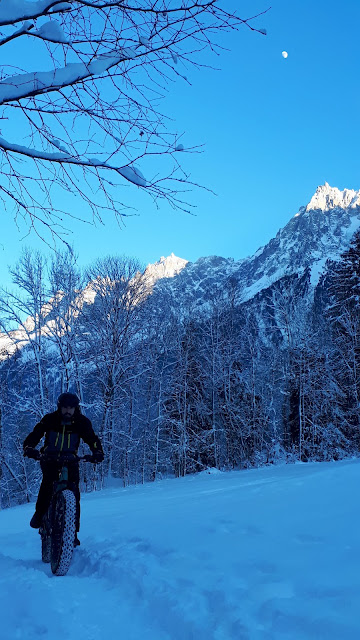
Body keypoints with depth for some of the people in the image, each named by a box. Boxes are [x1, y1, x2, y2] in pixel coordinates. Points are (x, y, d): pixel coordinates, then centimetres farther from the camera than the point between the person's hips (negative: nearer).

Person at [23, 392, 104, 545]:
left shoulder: (82, 422, -7)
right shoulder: (49, 419, -10)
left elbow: (92, 438, -9)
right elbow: (35, 434, -18)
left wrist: (97, 451, -29)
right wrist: (29, 448, -38)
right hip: (49, 457, -1)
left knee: (74, 494, -9)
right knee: (48, 479, -30)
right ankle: (39, 513, -10)